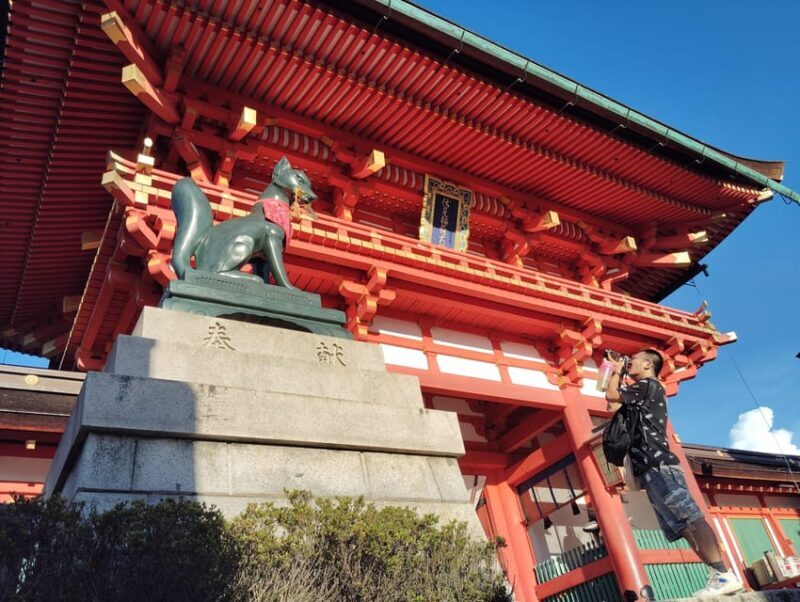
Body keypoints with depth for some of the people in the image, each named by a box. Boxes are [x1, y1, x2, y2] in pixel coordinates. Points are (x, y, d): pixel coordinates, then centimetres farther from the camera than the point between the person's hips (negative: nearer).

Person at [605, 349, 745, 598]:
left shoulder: (649, 385, -1)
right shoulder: (640, 395, 27)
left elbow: (611, 396, -1)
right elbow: (614, 407, 26)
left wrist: (617, 372, 18)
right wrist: (617, 371, 29)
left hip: (658, 465, -10)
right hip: (651, 469, 10)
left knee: (690, 517, -15)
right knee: (681, 526, 2)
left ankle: (724, 575, -18)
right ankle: (718, 576, -1)